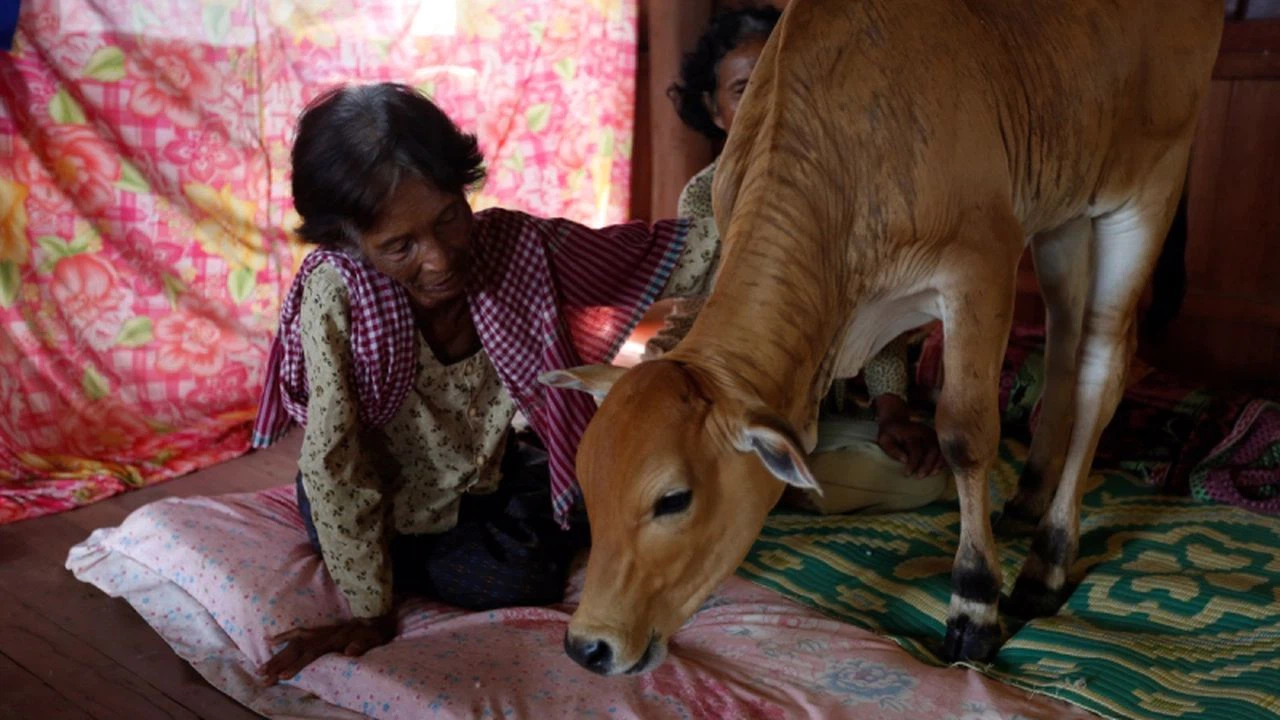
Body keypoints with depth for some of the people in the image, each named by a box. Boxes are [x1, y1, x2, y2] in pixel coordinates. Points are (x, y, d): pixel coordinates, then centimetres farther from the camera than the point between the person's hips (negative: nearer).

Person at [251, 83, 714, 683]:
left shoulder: (514, 246, -25)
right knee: (525, 581, -13)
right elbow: (333, 461, -29)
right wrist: (369, 613, -25)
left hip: (482, 467, 4)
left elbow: (657, 254, -21)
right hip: (384, 501, -4)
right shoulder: (335, 294, -34)